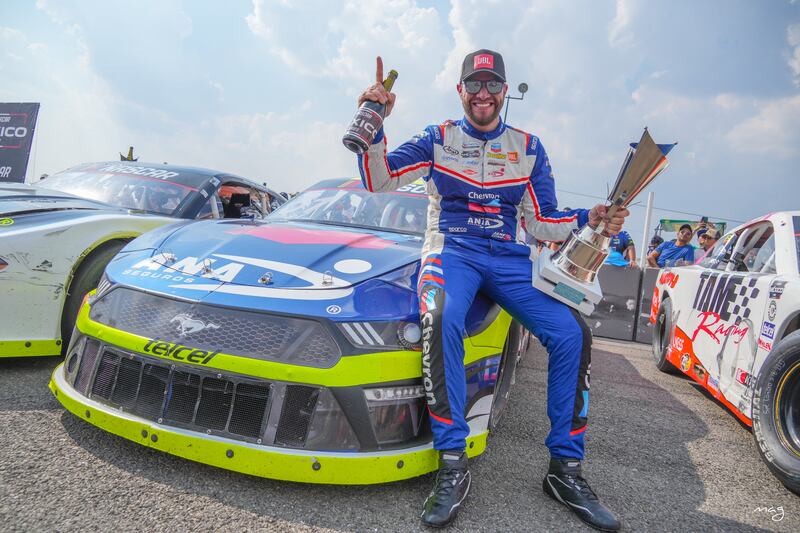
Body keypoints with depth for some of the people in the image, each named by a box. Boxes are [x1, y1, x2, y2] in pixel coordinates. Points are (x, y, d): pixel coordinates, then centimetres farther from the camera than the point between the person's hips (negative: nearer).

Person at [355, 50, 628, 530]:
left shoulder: (529, 148, 14)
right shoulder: (438, 139, 9)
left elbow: (541, 223, 13)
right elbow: (379, 180, 0)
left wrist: (589, 221, -4)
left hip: (508, 257, 3)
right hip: (451, 250, -2)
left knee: (572, 332, -20)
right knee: (442, 318, -38)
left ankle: (566, 468, -5)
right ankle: (453, 466, -29)